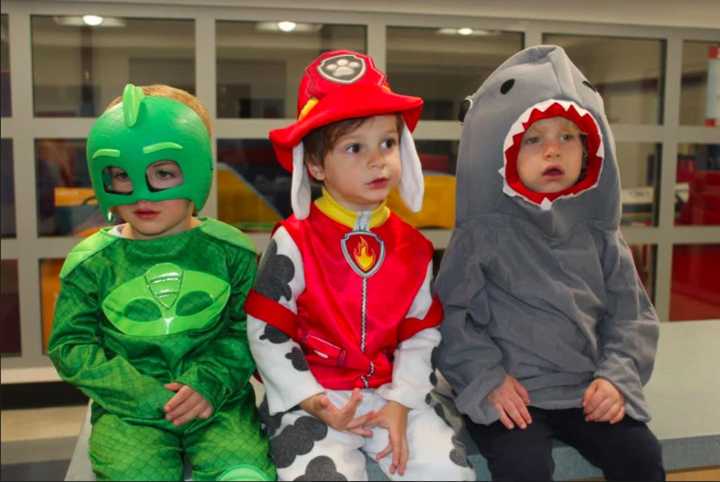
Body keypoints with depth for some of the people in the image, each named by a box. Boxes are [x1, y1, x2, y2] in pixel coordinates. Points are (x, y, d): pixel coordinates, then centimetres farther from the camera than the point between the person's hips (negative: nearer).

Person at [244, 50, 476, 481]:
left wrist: (401, 402, -6)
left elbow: (421, 335, 6)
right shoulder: (294, 243, -11)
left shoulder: (414, 248, 2)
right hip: (311, 398, -4)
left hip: (391, 393, 4)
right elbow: (266, 334, -10)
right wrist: (314, 403, -15)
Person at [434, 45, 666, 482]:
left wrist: (618, 377, -5)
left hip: (588, 391, 4)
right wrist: (487, 377, -14)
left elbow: (631, 315, 9)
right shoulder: (483, 233, -6)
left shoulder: (599, 235, 6)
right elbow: (452, 312, -7)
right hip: (510, 395, -4)